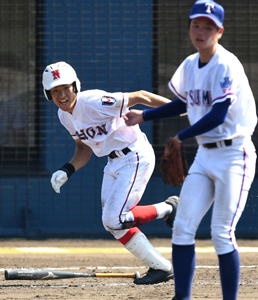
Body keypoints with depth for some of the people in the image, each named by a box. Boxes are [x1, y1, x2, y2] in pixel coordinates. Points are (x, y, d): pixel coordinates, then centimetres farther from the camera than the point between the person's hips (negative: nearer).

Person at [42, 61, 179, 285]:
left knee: (115, 220, -17)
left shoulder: (94, 102, -25)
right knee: (111, 223, 6)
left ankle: (168, 209, 5)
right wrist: (66, 171, -2)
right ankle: (161, 268, 14)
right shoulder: (65, 115, 2)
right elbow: (84, 148, 15)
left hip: (136, 158, -9)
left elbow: (139, 97, -24)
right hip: (114, 163, 9)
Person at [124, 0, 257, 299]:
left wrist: (180, 137, -16)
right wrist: (144, 116, 23)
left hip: (234, 155, -7)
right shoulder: (190, 65, 8)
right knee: (182, 228, -2)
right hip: (204, 155, 7)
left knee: (222, 234, -9)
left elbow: (218, 115, -22)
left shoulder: (226, 66, -16)